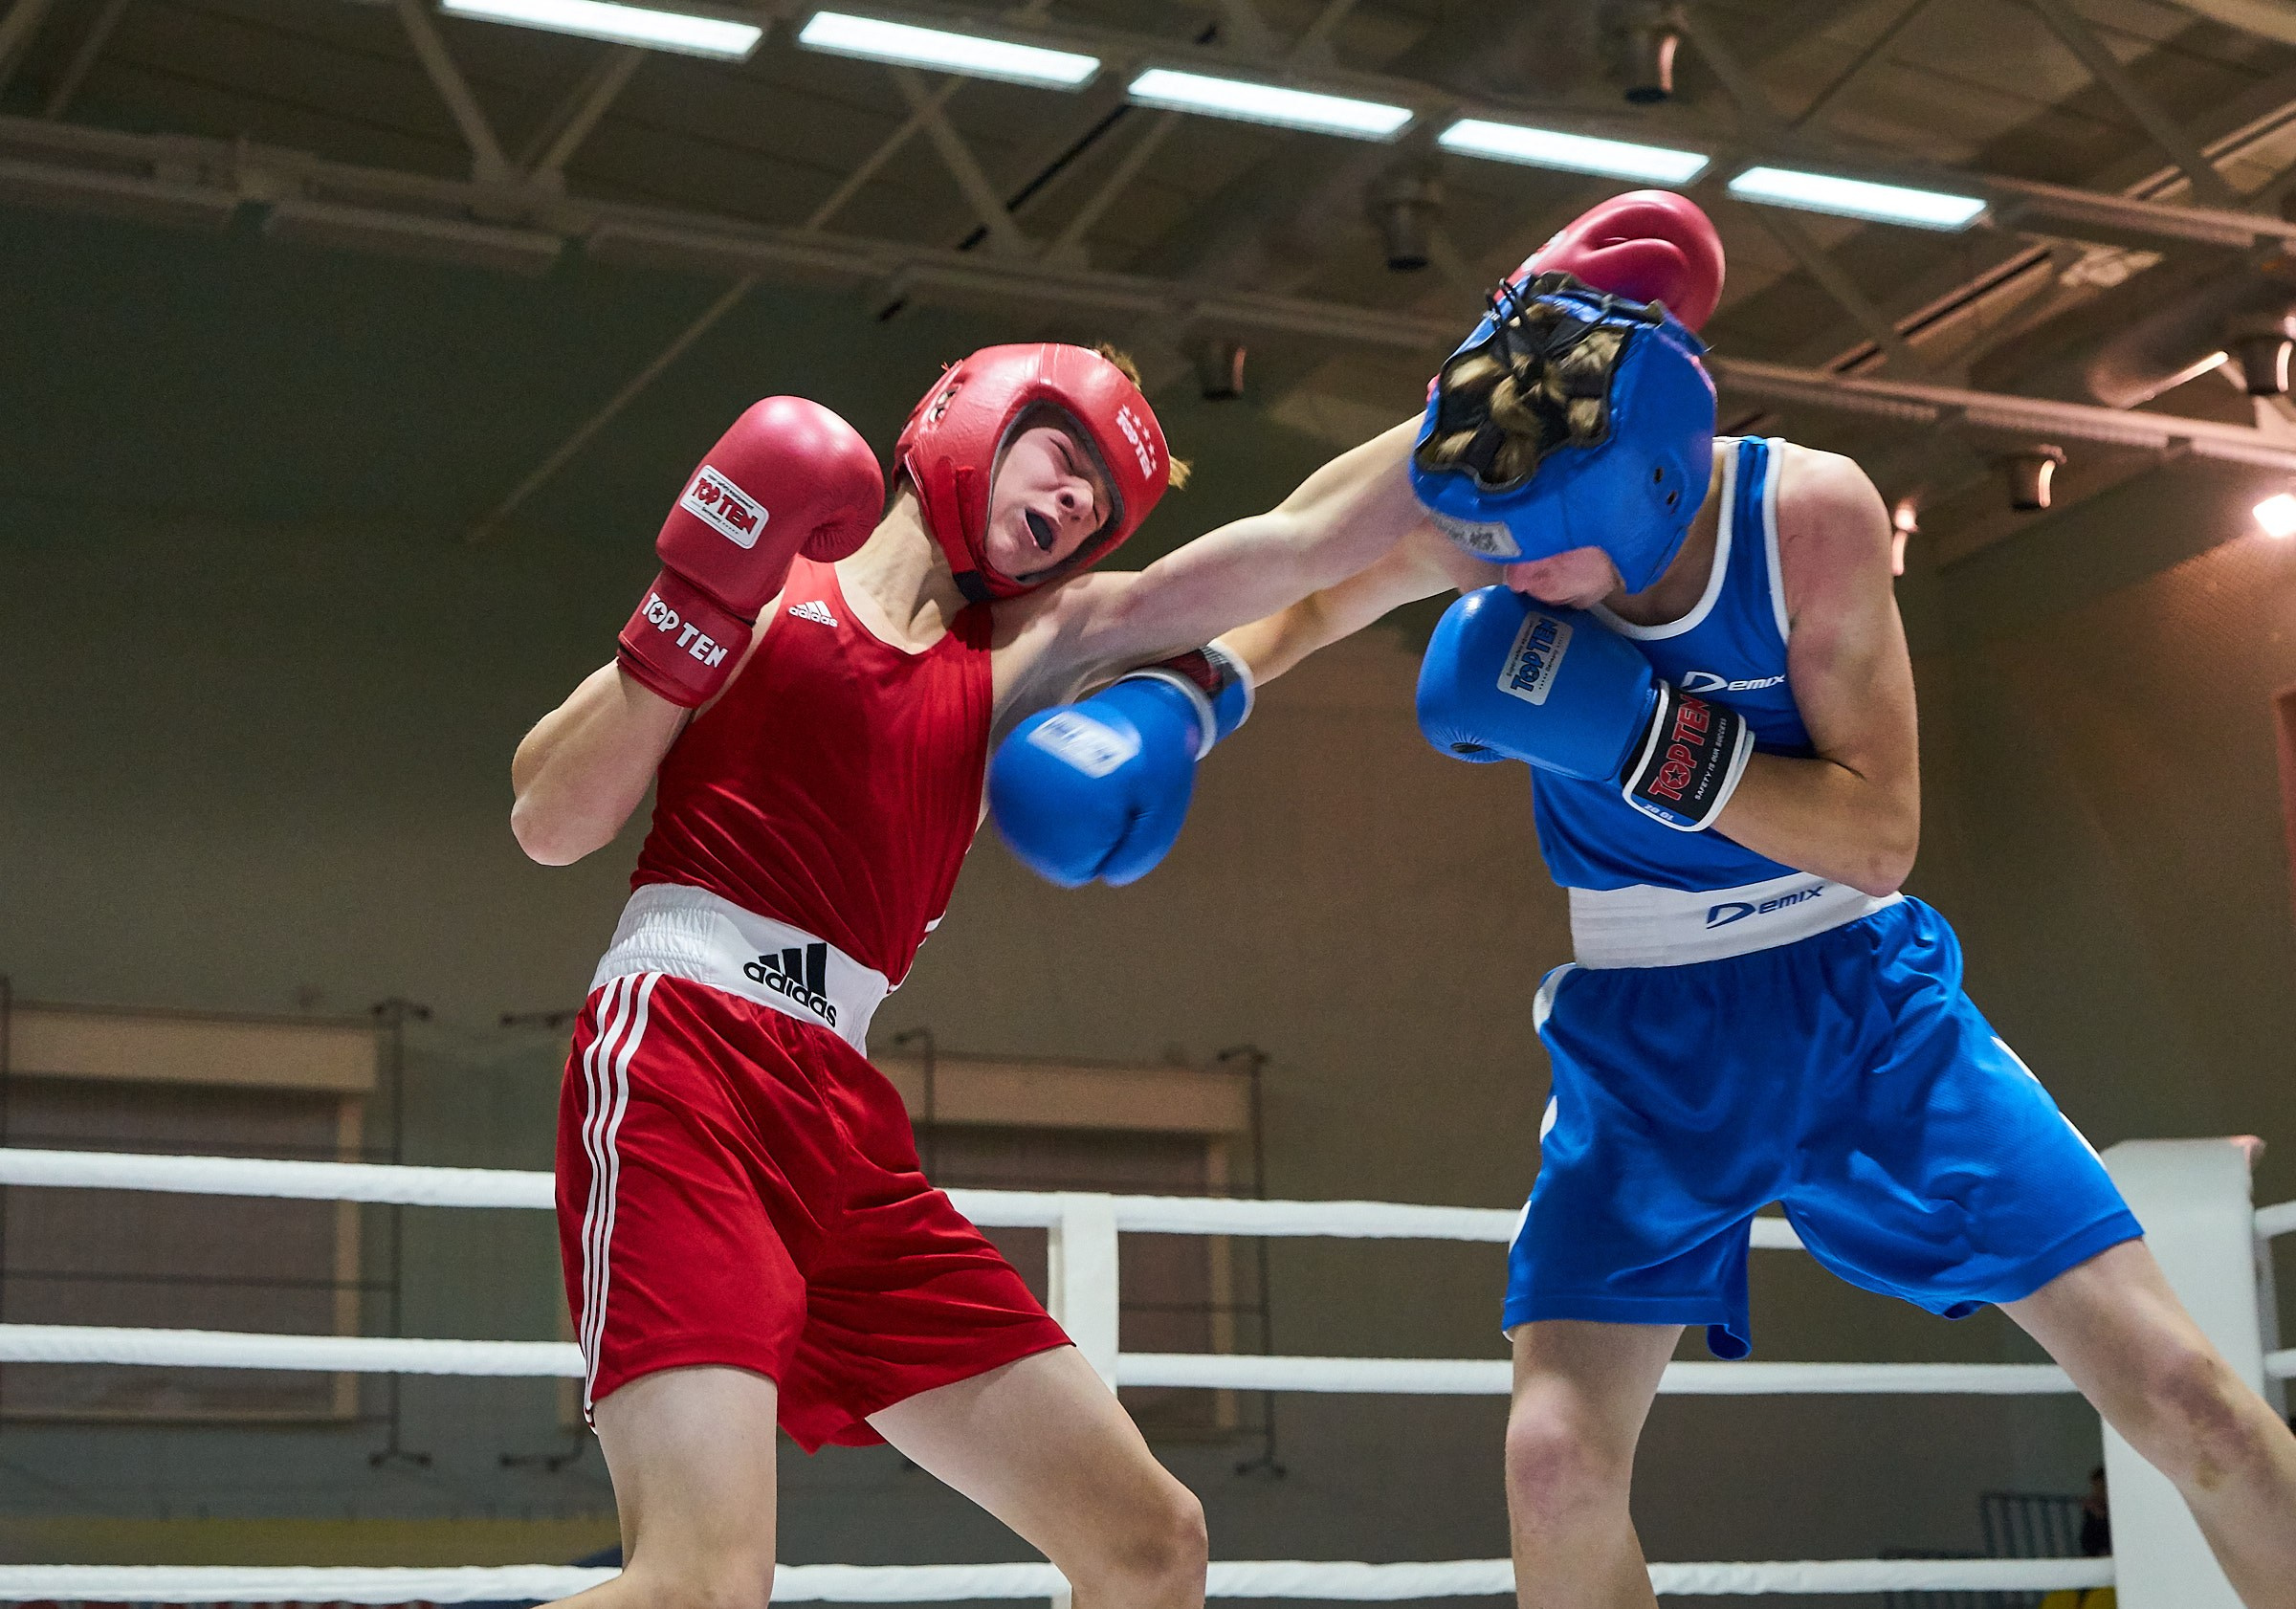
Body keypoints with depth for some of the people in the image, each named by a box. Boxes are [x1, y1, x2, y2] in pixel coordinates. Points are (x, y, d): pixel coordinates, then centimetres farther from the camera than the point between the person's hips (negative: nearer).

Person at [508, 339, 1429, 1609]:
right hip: (678, 1059, -6)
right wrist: (695, 620, -7)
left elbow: (1308, 541, 16)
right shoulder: (768, 576, 10)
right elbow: (550, 826, 3)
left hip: (844, 1130, 7)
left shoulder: (1026, 649, 22)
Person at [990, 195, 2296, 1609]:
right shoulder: (1483, 515, -13)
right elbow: (1304, 604, 8)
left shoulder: (1809, 511, -20)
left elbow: (1879, 836, -20)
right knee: (1557, 1453, -16)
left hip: (1861, 996, -1)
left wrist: (1634, 729, -30)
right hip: (1647, 1031, 1)